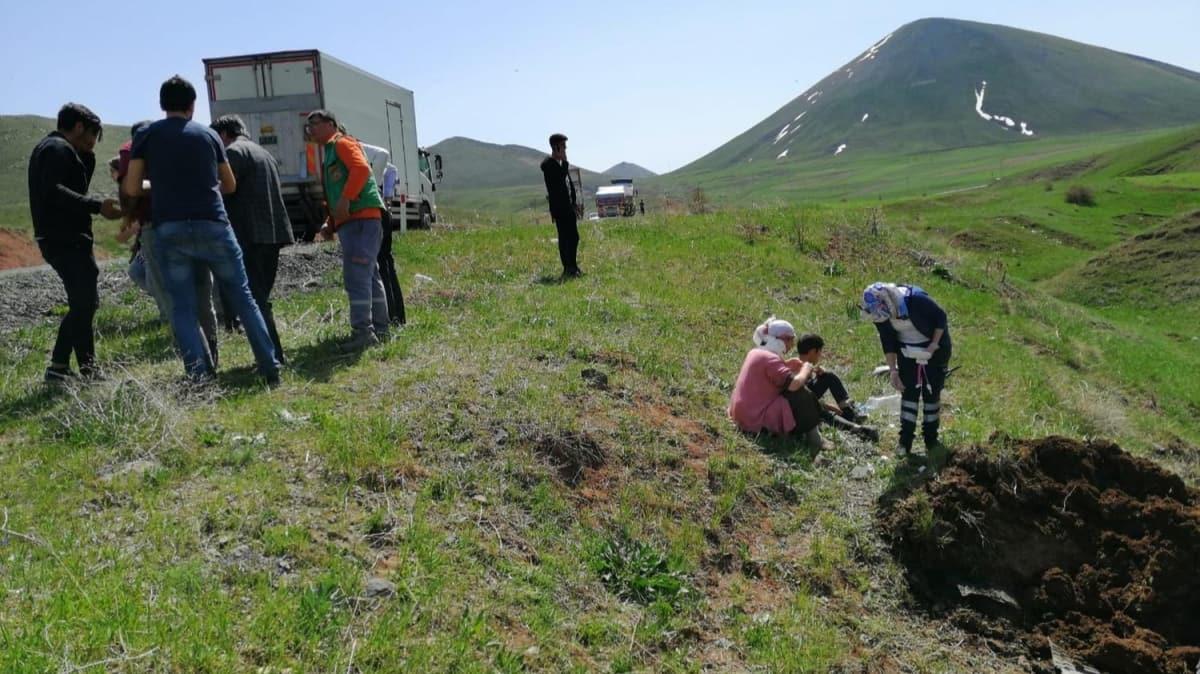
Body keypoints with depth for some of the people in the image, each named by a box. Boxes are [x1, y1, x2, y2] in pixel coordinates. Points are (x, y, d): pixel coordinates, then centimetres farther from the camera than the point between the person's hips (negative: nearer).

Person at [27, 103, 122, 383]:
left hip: (60, 238, 11)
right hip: (66, 240, -11)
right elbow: (54, 192, -24)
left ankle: (60, 367, 17)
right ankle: (87, 370, -6)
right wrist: (98, 206, -30)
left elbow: (75, 188, 23)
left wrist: (87, 157, 13)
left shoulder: (49, 148, 23)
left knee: (83, 303, 15)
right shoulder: (59, 148, -10)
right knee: (85, 303, -9)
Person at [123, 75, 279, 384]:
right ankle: (270, 369, 9)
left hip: (170, 230, 0)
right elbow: (230, 185, 20)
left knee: (183, 308, 5)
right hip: (213, 226, 0)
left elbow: (132, 189, 5)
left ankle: (201, 378, -1)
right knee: (243, 298, 8)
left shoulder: (146, 135, 8)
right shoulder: (208, 134, 11)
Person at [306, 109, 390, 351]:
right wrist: (331, 224, 20)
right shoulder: (329, 153, 28)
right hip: (351, 222, 10)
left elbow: (361, 169, -20)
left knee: (356, 276, -14)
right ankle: (379, 330, 16)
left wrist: (345, 200, -23)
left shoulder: (342, 143, -1)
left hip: (363, 218, -10)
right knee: (369, 276, 11)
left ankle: (363, 332, -14)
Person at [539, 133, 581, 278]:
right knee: (564, 237, -6)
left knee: (574, 236, 12)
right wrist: (565, 161, -18)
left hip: (568, 206, 9)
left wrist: (574, 201, 15)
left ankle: (573, 267, 21)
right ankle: (568, 269, -2)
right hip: (558, 207, -9)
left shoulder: (562, 163, 17)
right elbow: (560, 178, -25)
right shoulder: (548, 164, -11)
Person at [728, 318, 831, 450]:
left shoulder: (755, 353, 9)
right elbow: (794, 384, -29)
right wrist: (806, 370, -9)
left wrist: (799, 365, 7)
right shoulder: (770, 359, -19)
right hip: (758, 421, -10)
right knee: (802, 397, -10)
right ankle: (813, 436, 1)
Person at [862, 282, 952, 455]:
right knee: (909, 393, 1)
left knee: (931, 393, 2)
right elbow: (887, 342, -5)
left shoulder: (917, 300, -33)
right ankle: (905, 440, 6)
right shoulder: (880, 313, -18)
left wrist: (933, 347, -20)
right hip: (907, 351, 3)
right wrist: (893, 370, -7)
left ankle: (931, 438, 15)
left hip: (933, 348, -3)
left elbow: (941, 319, -18)